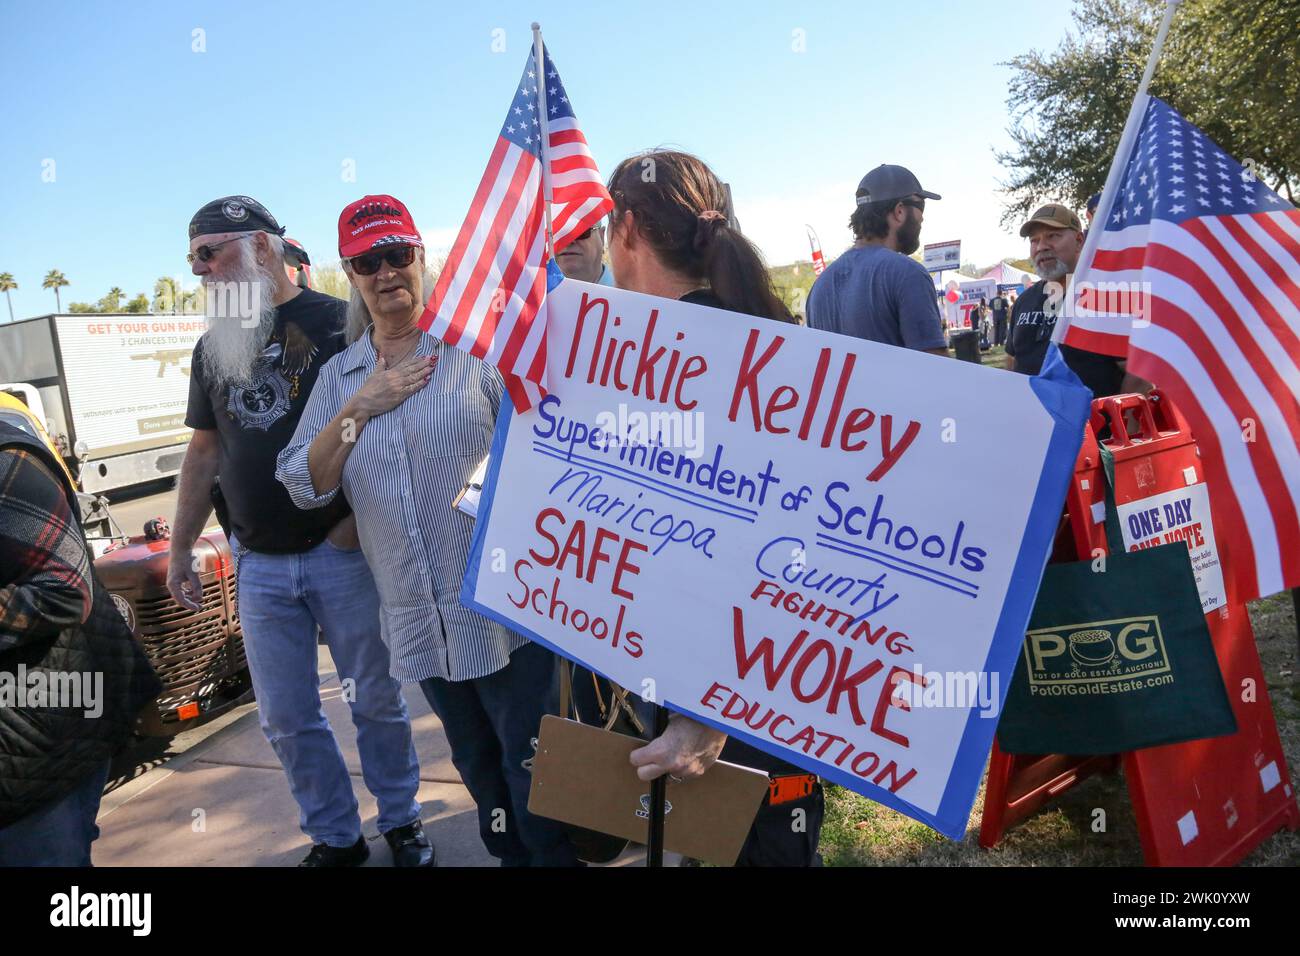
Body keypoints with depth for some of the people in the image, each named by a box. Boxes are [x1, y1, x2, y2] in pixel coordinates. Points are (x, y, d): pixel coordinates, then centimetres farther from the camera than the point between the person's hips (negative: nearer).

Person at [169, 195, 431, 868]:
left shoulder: (337, 322, -6)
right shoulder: (213, 348, 12)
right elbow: (204, 452, 16)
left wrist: (361, 517, -14)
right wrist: (179, 550, 14)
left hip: (341, 553, -5)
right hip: (258, 565, 5)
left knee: (377, 700, 8)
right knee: (285, 718, 10)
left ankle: (401, 820, 29)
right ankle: (334, 837, 29)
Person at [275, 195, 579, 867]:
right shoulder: (338, 377, 8)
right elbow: (304, 487, 2)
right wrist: (359, 408, -9)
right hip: (419, 623, 5)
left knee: (534, 770, 5)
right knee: (477, 762, 22)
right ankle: (509, 857, 43)